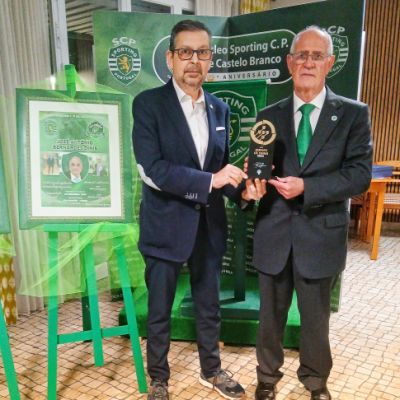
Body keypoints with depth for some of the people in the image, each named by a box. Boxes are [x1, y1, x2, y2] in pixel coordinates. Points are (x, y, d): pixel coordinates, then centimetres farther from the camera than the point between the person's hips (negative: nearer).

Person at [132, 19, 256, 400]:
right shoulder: (148, 103, -10)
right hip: (166, 225, -4)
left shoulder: (219, 108, 7)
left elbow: (221, 166, 12)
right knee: (160, 310, 12)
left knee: (209, 305, 20)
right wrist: (210, 181, -24)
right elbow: (151, 168, -20)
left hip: (209, 224, 5)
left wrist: (241, 188, -9)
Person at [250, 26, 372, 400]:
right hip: (274, 232, 2)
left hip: (320, 233, -1)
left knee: (316, 317, 17)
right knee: (270, 315, 17)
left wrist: (306, 187, -21)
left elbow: (360, 174, -11)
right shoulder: (269, 115, 4)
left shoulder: (353, 114, -3)